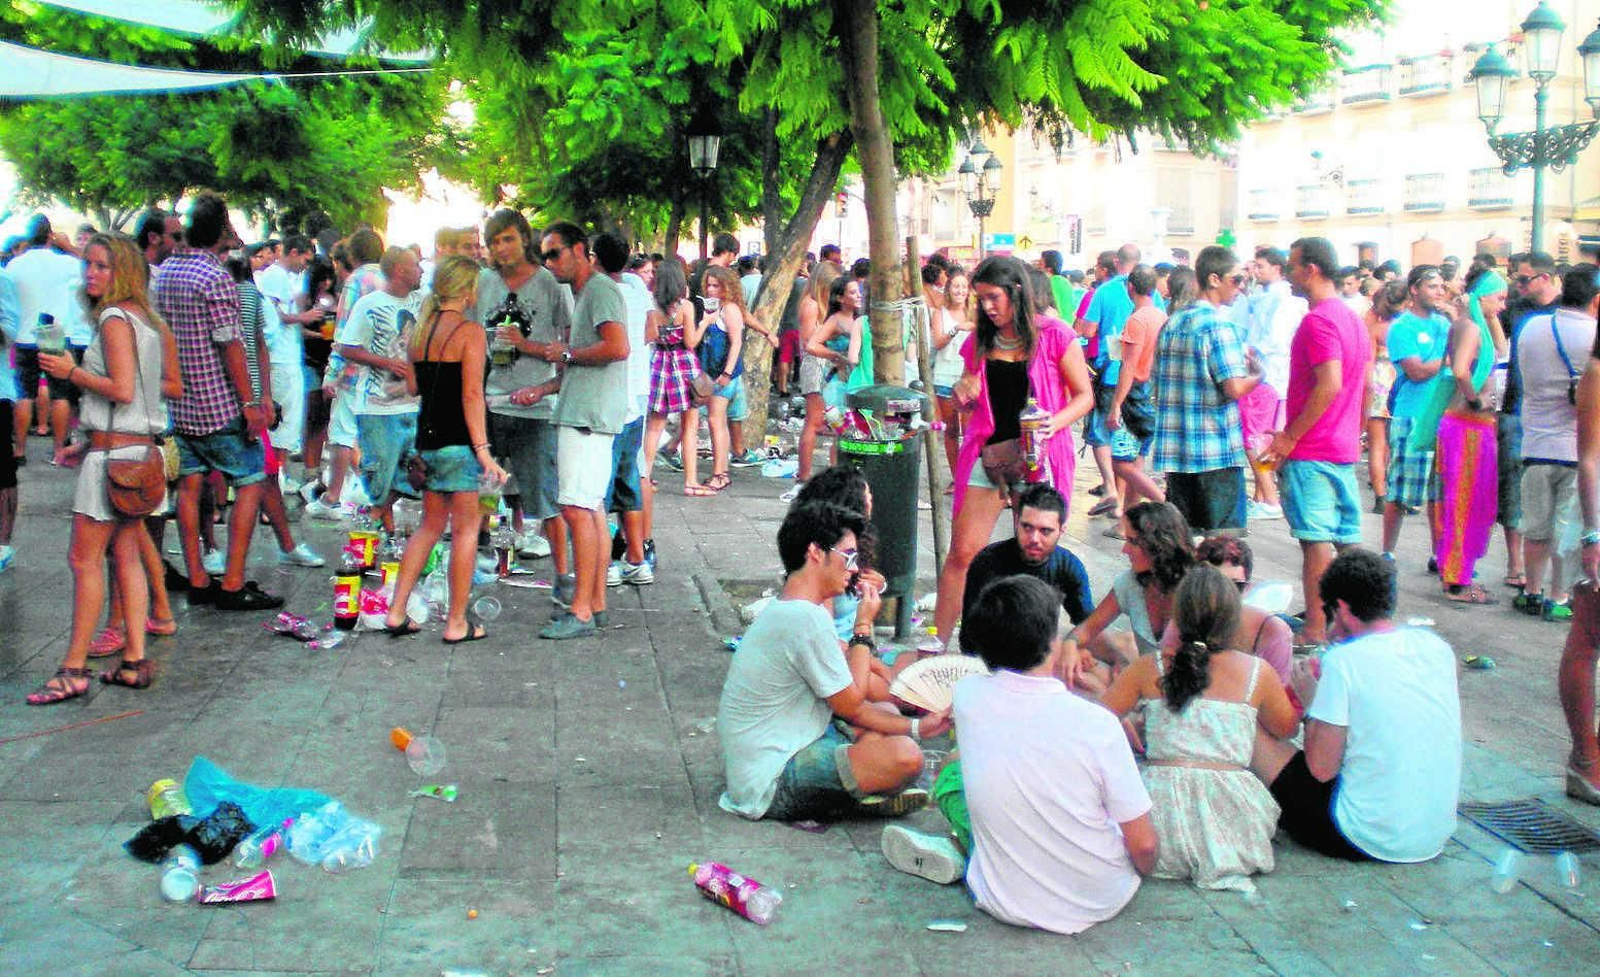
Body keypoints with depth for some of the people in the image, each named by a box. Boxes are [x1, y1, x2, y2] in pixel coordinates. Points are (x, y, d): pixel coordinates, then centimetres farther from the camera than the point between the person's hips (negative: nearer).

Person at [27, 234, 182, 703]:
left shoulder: (115, 319, -12)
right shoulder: (151, 320, 13)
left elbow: (121, 390, -20)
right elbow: (174, 386, 18)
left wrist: (71, 372, -10)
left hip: (112, 450, -9)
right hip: (141, 448, 9)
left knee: (84, 557, -5)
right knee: (127, 554, 10)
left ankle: (74, 669, -3)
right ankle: (134, 661, 11)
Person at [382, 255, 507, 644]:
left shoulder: (420, 329, 10)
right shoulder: (470, 332, -11)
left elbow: (412, 386, 11)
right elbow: (472, 395, -17)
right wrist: (483, 450, -18)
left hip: (427, 438, 7)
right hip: (459, 442, -7)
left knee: (430, 525, 17)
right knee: (465, 529, 3)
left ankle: (396, 612, 16)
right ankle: (457, 623, 7)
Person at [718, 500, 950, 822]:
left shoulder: (785, 611, 12)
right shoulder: (807, 619, -21)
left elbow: (845, 703, 15)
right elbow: (851, 704, -11)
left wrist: (915, 726, 10)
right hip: (772, 786, -11)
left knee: (886, 712, 21)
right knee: (905, 755, -25)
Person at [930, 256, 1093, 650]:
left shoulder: (1054, 336, -3)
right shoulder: (979, 341, 9)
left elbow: (1084, 395, -1)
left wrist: (1054, 423, -19)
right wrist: (963, 392, -2)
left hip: (1038, 457, -3)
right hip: (987, 454, 3)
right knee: (962, 553, -1)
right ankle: (936, 644, 5)